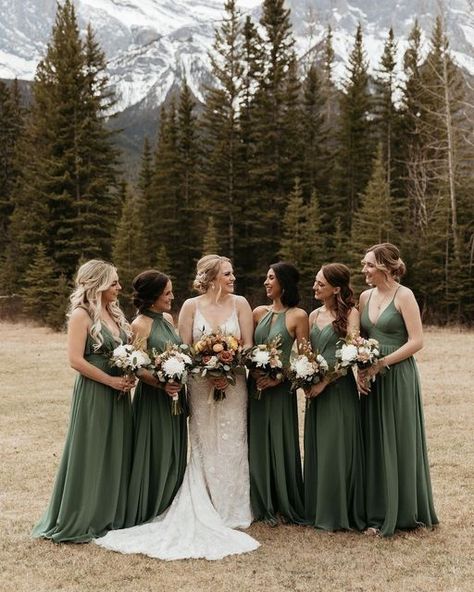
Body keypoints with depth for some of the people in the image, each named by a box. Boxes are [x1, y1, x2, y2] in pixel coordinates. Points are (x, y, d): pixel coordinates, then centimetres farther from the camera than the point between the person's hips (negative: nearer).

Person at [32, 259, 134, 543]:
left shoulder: (114, 314, 11)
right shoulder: (82, 315, -11)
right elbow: (76, 360, -17)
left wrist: (129, 377, 0)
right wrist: (111, 381, -15)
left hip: (118, 395, 8)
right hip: (93, 394, -7)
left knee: (117, 454, 12)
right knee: (90, 457, 1)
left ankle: (112, 515, 25)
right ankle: (80, 520, 14)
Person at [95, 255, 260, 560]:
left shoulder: (240, 303, 2)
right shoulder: (191, 306, -1)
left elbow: (248, 345, 0)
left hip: (233, 384, 1)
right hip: (201, 385, -1)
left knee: (231, 446, 4)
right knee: (204, 447, 5)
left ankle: (232, 511, 17)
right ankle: (205, 511, 15)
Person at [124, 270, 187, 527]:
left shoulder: (168, 318, 10)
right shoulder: (140, 325, -12)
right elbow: (138, 368, -16)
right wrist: (162, 384, -28)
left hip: (175, 394, 7)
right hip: (153, 397, -7)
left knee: (174, 454, 13)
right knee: (155, 454, 0)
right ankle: (148, 513, 15)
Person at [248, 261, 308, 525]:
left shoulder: (298, 316, -6)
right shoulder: (259, 313, 9)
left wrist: (278, 378, -17)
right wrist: (254, 371, -7)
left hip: (280, 389, -5)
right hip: (256, 386, 5)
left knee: (281, 444, 2)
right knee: (258, 445, 9)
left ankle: (286, 506, 18)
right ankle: (264, 505, 22)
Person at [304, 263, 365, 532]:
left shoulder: (350, 314, -6)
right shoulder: (314, 315, 12)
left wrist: (325, 382, -14)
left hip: (340, 389, -6)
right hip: (316, 390, 6)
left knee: (337, 449, -1)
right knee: (316, 449, 10)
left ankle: (339, 513, 11)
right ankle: (318, 511, 22)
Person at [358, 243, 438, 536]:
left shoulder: (404, 296, -9)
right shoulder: (366, 297, 9)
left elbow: (416, 341, -15)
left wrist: (380, 364, -17)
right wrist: (361, 370, -3)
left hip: (398, 377, -6)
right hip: (372, 380, 6)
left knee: (400, 443, 2)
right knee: (376, 444, 9)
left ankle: (404, 512, 16)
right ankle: (380, 514, 19)